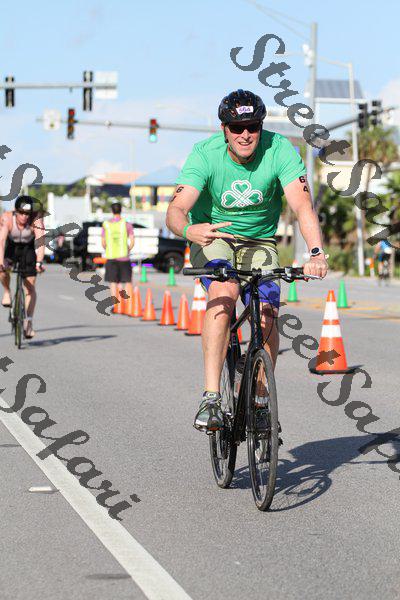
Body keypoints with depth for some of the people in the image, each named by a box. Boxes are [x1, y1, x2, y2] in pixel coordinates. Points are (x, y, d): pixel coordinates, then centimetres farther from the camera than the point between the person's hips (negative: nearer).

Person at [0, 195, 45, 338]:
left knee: (30, 288, -6)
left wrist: (39, 262, -53)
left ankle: (28, 322, 3)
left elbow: (40, 241, -39)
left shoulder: (36, 220, -30)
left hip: (28, 249, 0)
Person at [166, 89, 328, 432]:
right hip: (211, 237, -2)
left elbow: (302, 204, -31)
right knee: (224, 292, -32)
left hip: (259, 242, 2)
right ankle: (211, 398, -35)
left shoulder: (279, 150, -21)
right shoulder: (205, 155, -22)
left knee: (267, 318, -16)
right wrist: (189, 230, -57)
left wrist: (316, 252, -49)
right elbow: (176, 210, -33)